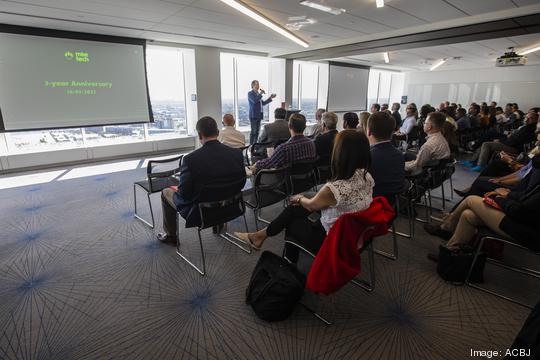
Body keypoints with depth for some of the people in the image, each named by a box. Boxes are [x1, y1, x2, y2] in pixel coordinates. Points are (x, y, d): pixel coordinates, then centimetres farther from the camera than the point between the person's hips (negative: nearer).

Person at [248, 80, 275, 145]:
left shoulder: (258, 94, 18)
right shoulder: (250, 93, -6)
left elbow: (263, 103, 19)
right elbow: (254, 101, -23)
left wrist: (270, 98, 15)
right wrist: (260, 94, -17)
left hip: (259, 115, 8)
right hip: (253, 115, -8)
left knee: (257, 131, 9)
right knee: (253, 131, -7)